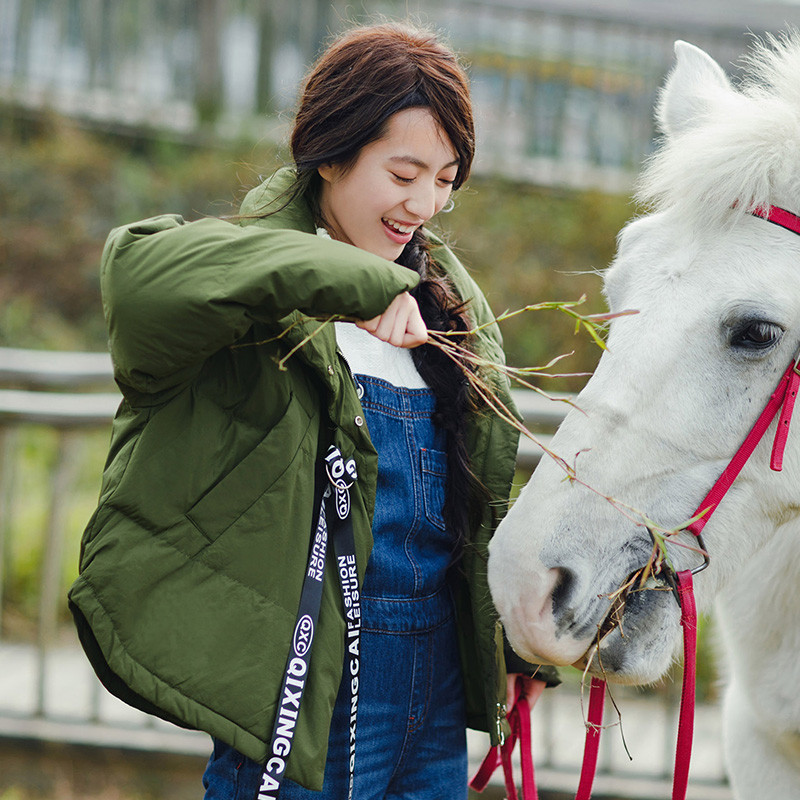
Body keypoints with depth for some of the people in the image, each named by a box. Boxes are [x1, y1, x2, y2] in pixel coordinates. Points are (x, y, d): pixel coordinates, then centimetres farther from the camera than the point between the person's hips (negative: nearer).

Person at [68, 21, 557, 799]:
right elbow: (141, 271, -34)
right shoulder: (259, 295, -9)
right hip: (308, 681, -7)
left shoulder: (450, 304, 14)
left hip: (440, 683, 7)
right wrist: (358, 281, -37)